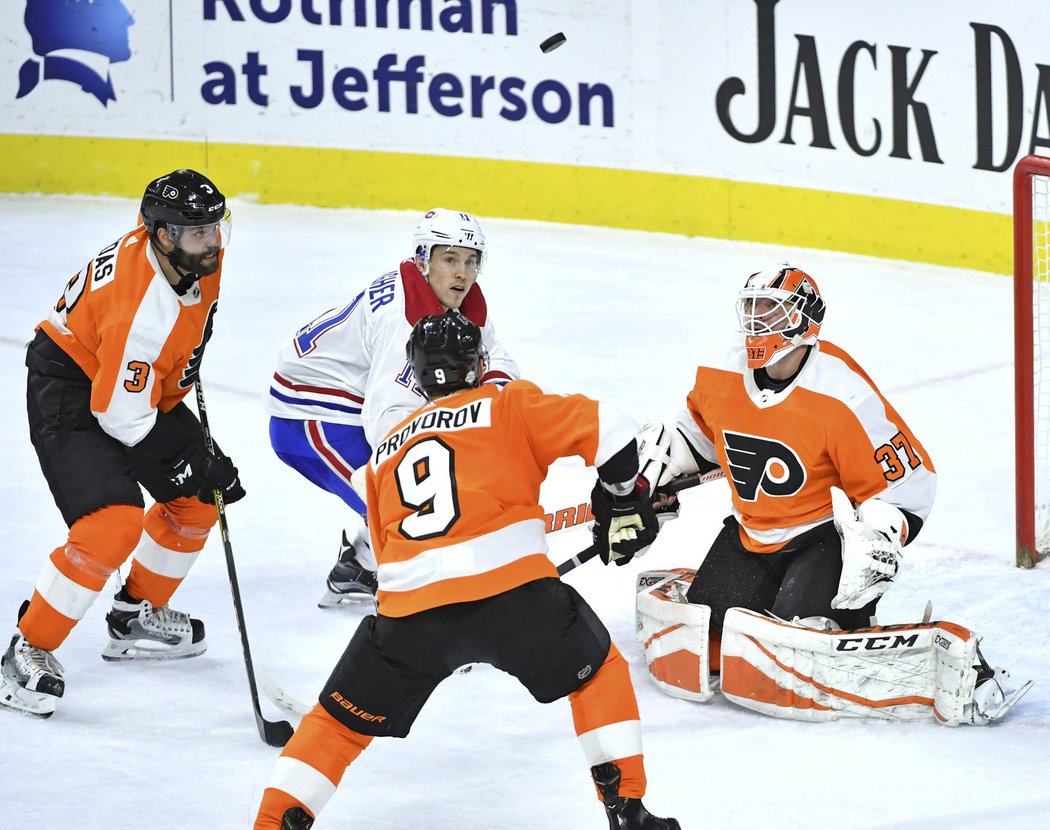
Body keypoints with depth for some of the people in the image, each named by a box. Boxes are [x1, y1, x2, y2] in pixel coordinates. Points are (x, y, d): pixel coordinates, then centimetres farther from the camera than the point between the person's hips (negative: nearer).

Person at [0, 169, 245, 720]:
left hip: (140, 384, 10)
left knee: (195, 501, 16)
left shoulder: (203, 247, -12)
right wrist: (197, 468, -20)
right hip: (72, 394, -9)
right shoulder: (145, 312, -36)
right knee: (114, 524, -24)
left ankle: (137, 616, 35)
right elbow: (122, 417, -29)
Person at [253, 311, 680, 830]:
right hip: (510, 589, -3)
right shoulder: (507, 407, 15)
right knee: (598, 670, 21)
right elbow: (603, 428, 5)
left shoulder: (386, 452, 28)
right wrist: (624, 499, 20)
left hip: (410, 610, 3)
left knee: (342, 719, 18)